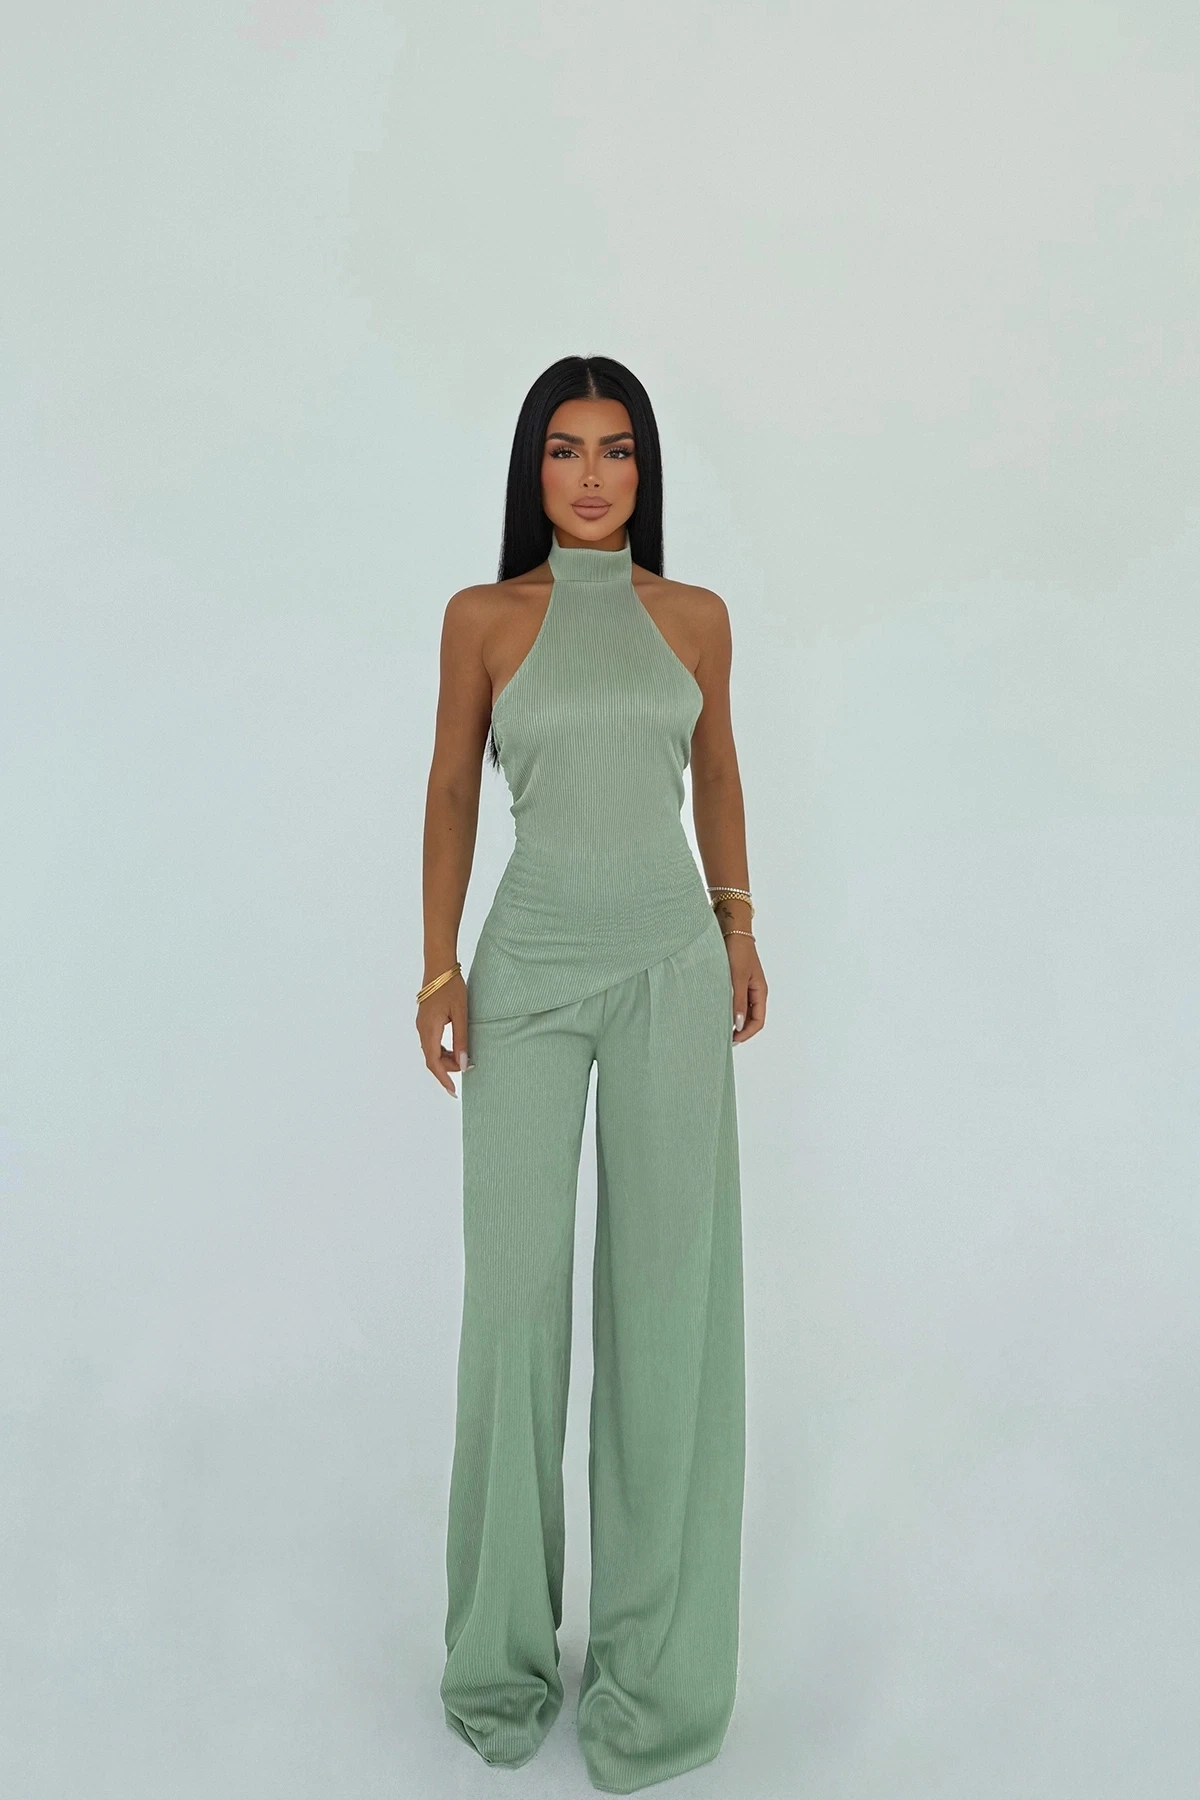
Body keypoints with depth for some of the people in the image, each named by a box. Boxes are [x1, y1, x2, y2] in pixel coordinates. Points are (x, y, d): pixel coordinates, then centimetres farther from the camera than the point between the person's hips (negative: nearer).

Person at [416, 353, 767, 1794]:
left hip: (671, 960, 1)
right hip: (532, 961, -1)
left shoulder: (696, 616, 8)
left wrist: (740, 927, 9)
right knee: (515, 1289, 0)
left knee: (667, 1285, 3)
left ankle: (652, 1656, 19)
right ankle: (505, 1644, 21)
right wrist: (438, 963, 0)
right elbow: (452, 790, 6)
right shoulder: (482, 618, 3)